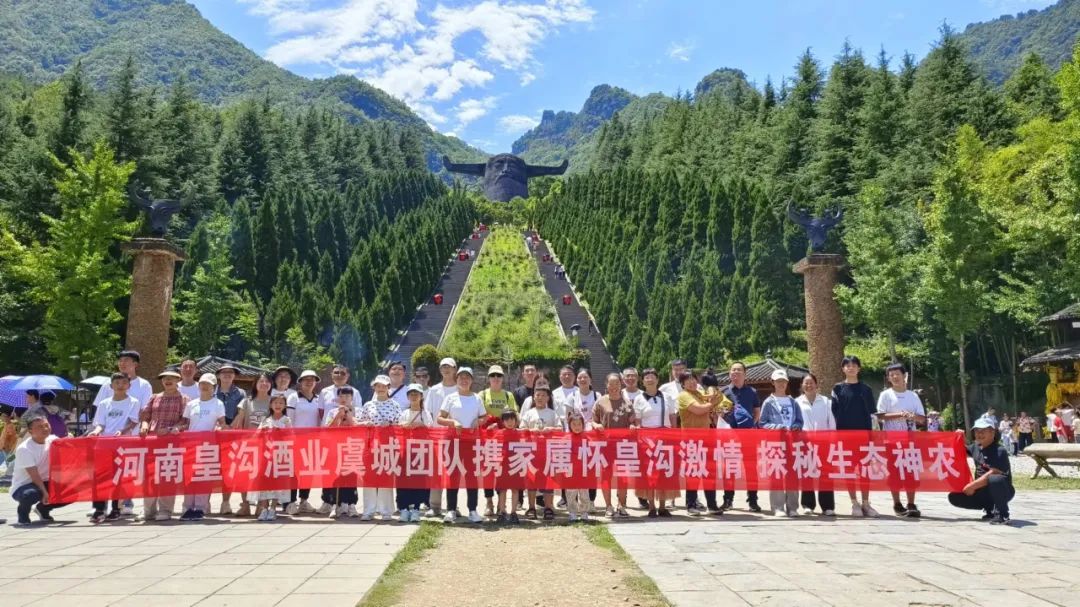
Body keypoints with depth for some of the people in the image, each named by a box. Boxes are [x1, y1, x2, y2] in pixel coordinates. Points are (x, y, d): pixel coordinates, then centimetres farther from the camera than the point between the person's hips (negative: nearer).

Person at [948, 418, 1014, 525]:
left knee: (994, 480, -40)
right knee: (954, 497, -5)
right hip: (983, 492, 7)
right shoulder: (975, 446, 7)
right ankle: (990, 509, 9)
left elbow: (993, 474, -27)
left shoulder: (999, 451, -17)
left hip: (1002, 491, -7)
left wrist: (972, 486, -25)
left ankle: (1002, 515, -18)